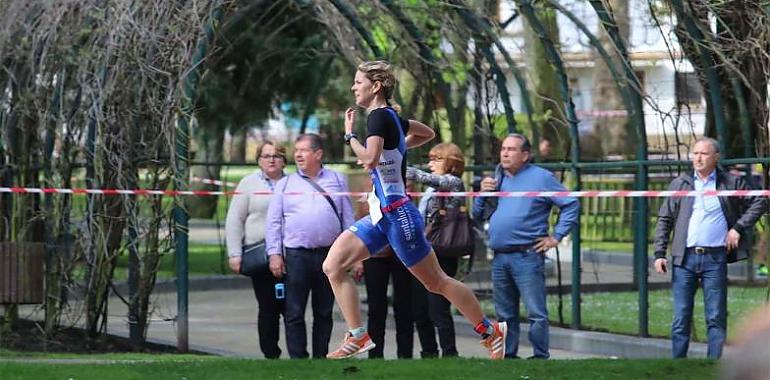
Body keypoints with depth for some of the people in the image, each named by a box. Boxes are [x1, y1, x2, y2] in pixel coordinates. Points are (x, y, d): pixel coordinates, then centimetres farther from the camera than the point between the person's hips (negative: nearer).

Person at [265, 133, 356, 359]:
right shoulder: (286, 184, 8)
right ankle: (297, 359, 0)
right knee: (294, 313, -3)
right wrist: (274, 253, -4)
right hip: (296, 255, -1)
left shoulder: (337, 180, 10)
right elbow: (274, 221, 5)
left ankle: (321, 357, 14)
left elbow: (348, 219, 10)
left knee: (324, 312, 7)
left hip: (329, 254, 1)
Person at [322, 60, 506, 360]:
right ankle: (358, 337, -1)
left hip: (398, 216, -10)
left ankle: (491, 332, 15)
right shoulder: (390, 117, 12)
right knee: (333, 266, -1)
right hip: (380, 215, 10)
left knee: (436, 282, 1)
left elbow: (370, 158, -31)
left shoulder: (379, 116, -16)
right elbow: (427, 133, 28)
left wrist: (349, 135, -15)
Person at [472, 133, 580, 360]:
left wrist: (556, 236, -6)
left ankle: (541, 358, -8)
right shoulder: (497, 179, 17)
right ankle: (507, 357, 17)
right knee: (505, 314, 11)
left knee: (536, 313, -10)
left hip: (527, 256, -6)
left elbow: (571, 205, -2)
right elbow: (478, 216, 20)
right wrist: (483, 194, 2)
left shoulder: (541, 178, 0)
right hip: (499, 258, 6)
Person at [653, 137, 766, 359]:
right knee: (681, 318, 1)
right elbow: (664, 220, 11)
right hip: (684, 258, 1)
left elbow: (758, 203, 12)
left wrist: (738, 228, 1)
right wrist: (659, 254, 2)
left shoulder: (731, 184, 6)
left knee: (716, 318, -1)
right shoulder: (679, 185, 10)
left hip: (715, 259, -1)